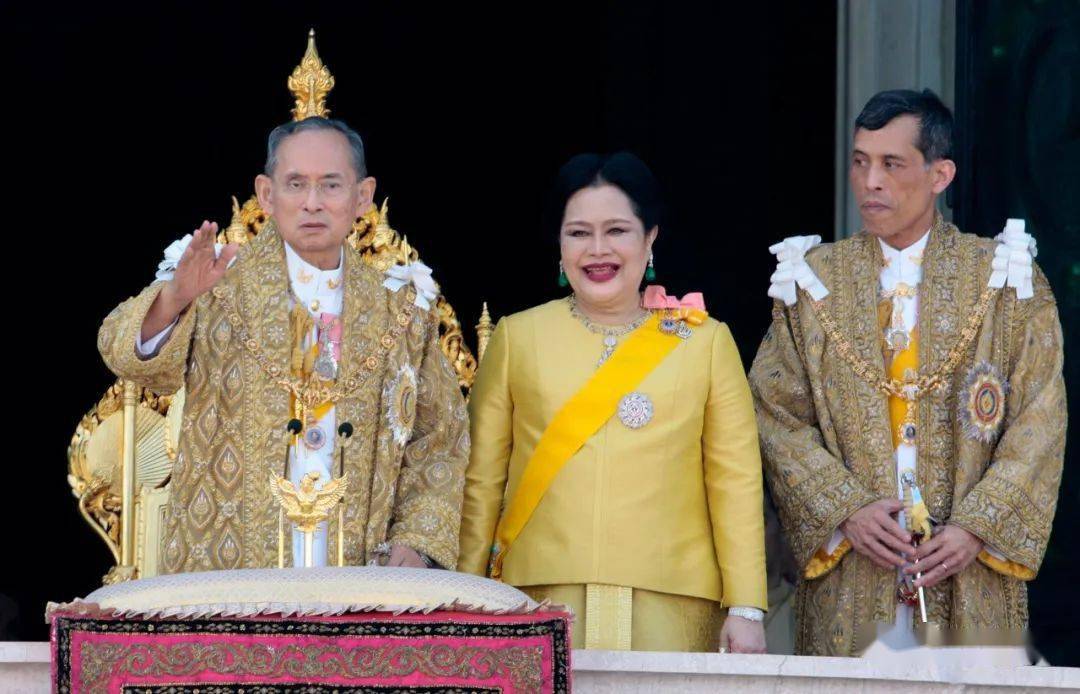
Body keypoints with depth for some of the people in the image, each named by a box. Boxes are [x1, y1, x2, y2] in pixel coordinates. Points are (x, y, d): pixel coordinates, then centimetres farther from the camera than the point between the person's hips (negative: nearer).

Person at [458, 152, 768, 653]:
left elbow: (736, 481, 6)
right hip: (540, 601, 0)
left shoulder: (705, 341, 10)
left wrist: (746, 609, -1)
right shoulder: (517, 338, 11)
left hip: (668, 608, 0)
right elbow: (483, 480, 10)